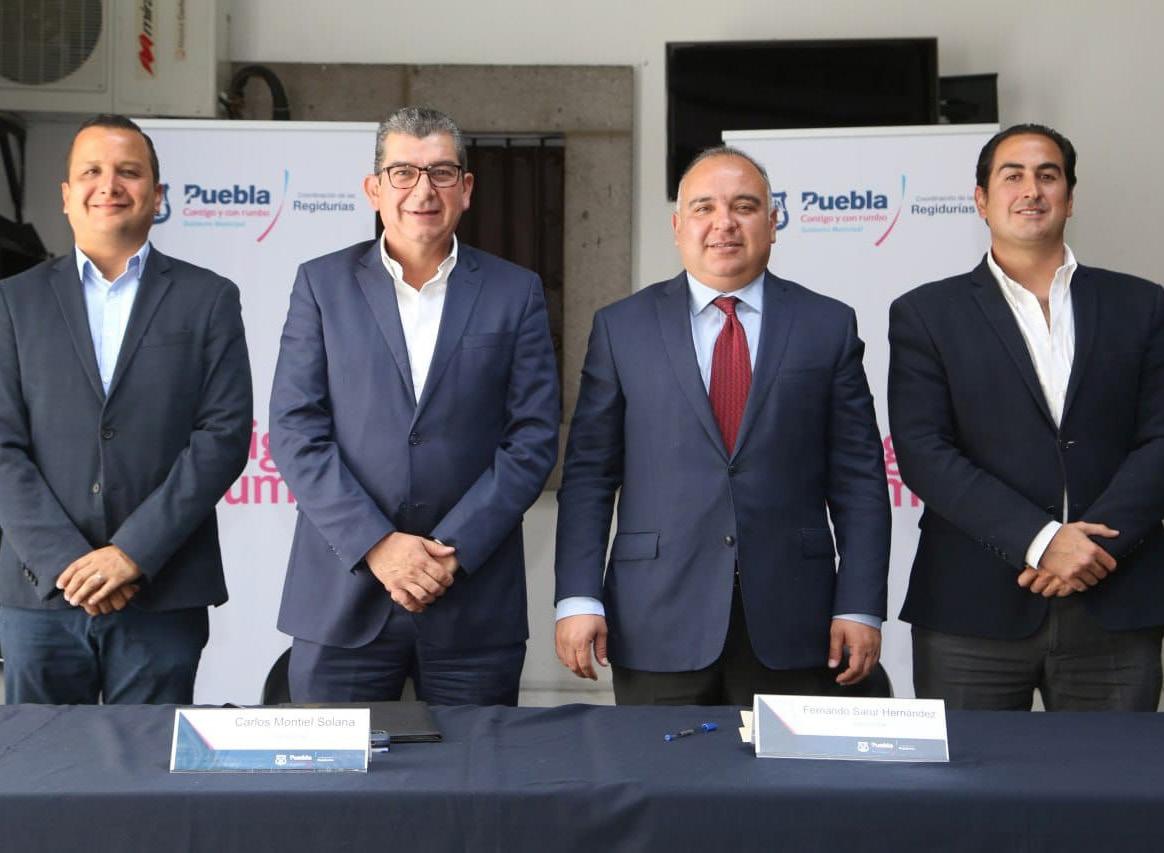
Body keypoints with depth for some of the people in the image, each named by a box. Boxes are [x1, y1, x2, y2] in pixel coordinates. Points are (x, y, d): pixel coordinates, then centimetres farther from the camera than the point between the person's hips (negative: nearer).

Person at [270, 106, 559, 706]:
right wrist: (376, 544, -11)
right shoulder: (322, 284, 6)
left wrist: (454, 549, -10)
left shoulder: (515, 293, 6)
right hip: (342, 596, 0)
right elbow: (296, 431, -1)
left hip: (475, 603, 0)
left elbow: (532, 439, 1)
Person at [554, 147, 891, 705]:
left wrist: (860, 607, -2)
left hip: (791, 624, 0)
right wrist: (578, 598, -4)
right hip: (657, 628, 0)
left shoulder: (828, 326, 7)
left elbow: (859, 479, 5)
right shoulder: (621, 328, 7)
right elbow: (588, 475, 4)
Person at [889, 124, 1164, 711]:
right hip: (974, 611, -1)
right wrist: (1038, 540, -14)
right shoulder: (926, 314, 5)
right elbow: (922, 452, -5)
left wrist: (1098, 542, -12)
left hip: (1116, 609, 2)